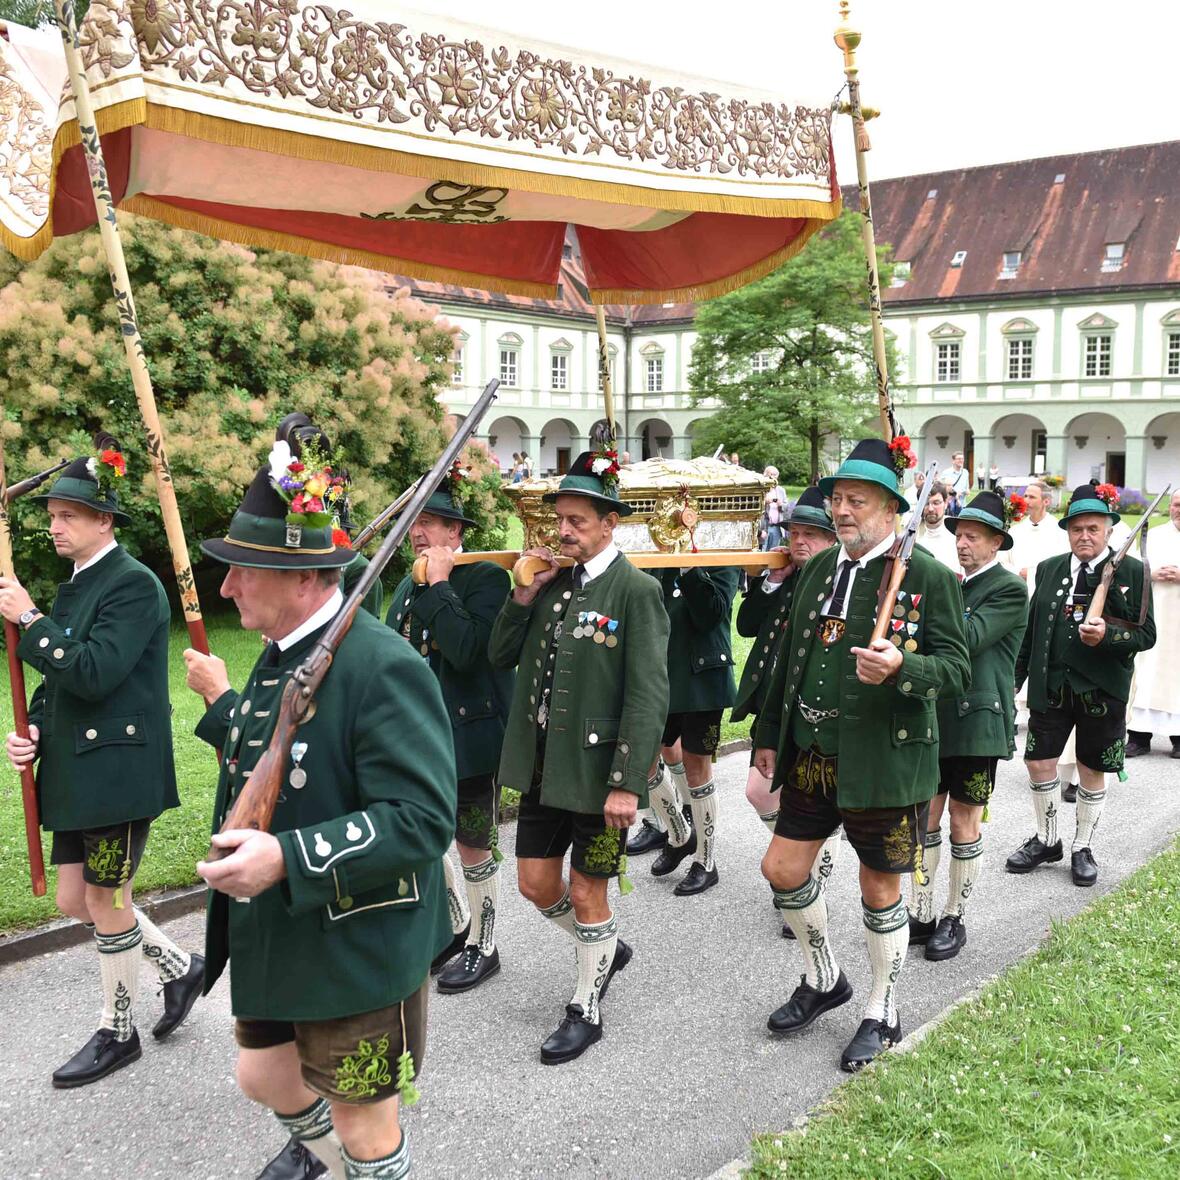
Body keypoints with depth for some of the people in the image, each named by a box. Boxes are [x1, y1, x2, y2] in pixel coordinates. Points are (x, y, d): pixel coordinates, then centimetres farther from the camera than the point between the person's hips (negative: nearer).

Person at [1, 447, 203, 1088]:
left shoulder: (134, 584, -14)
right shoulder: (73, 588, 15)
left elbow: (93, 674, -24)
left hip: (118, 769, -9)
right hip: (75, 772, 9)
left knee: (105, 899, 3)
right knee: (76, 902, 13)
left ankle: (117, 1032, 21)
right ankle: (179, 967, 32)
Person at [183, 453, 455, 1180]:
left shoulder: (383, 666, -26)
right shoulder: (282, 655, 4)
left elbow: (424, 819, -30)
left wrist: (287, 858, -34)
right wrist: (222, 702, 17)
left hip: (359, 949, -9)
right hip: (274, 936, 9)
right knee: (263, 1079, 27)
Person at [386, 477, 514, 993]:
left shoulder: (486, 577, -13)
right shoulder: (408, 586, 10)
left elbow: (467, 650, -27)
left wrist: (439, 585, -22)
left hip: (471, 736, -7)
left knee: (474, 846, 6)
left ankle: (482, 946, 23)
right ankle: (456, 923, 38)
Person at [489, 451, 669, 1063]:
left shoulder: (636, 590, -13)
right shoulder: (552, 579, 7)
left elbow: (649, 696, -17)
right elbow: (500, 655, 10)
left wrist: (627, 784, -20)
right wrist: (523, 595, -5)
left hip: (598, 770, -6)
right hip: (542, 764, 7)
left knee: (586, 891, 7)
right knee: (536, 883, 15)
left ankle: (585, 1010, 28)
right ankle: (606, 948, 42)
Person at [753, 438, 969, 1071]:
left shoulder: (928, 576, -10)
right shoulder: (816, 569, 8)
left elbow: (955, 666, -13)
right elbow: (790, 658, 15)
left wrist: (901, 667, -33)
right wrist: (769, 735, 17)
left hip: (884, 762, -6)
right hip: (812, 757, 6)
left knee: (880, 889, 8)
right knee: (782, 869, 10)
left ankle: (882, 1014, 29)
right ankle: (822, 980, 35)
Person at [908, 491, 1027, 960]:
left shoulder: (1009, 589, -7)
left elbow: (969, 639, -20)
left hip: (976, 719, -6)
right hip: (932, 715, 6)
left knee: (964, 821, 4)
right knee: (924, 816, 9)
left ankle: (953, 919, 18)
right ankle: (921, 915, 21)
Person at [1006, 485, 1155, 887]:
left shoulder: (1132, 571, -4)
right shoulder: (1048, 569, 6)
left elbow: (1146, 634, -6)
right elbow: (1031, 629, 11)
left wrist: (1108, 636, -24)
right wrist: (1015, 677, 10)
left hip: (1102, 688, -3)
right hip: (1050, 685, 3)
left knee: (1092, 771, 9)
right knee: (1038, 761, 5)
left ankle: (1082, 849, 25)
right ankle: (1046, 840, 25)